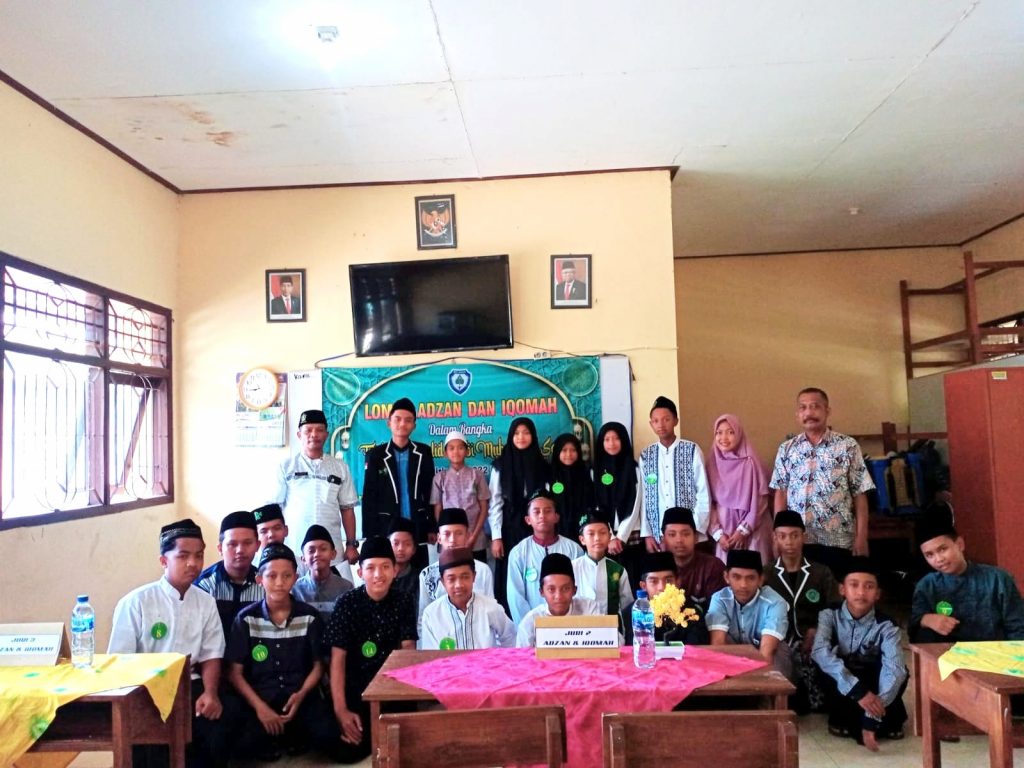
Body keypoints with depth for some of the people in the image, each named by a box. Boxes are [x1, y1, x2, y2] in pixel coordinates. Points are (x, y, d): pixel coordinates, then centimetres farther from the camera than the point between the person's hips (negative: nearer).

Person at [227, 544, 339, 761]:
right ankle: (276, 739, 5)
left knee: (329, 738, -23)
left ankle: (293, 736, 9)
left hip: (301, 696, 1)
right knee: (245, 744, -28)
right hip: (259, 698, 0)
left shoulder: (309, 616, 1)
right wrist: (259, 707, -13)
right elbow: (235, 672, -1)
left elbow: (317, 666, 6)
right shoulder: (246, 619, -2)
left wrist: (301, 695, -13)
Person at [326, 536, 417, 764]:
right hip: (356, 689, -2)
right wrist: (341, 710, -20)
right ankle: (371, 734, 16)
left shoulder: (404, 602, -2)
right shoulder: (347, 603, -9)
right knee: (349, 750, -16)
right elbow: (338, 658, -12)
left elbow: (408, 649, -2)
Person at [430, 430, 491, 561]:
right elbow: (437, 511, 5)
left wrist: (474, 535, -6)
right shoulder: (440, 478, 4)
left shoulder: (476, 474, 3)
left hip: (476, 541, 0)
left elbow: (484, 508, 2)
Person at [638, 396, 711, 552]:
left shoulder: (692, 450, -2)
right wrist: (647, 534, 1)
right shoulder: (645, 456, 6)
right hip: (657, 535, 2)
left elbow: (704, 494, -3)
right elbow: (643, 498, 6)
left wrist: (695, 529, -8)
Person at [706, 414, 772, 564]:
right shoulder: (713, 464, 4)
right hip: (724, 531, 3)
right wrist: (718, 533, -5)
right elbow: (709, 502, 4)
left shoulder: (750, 463, -6)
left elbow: (760, 501, -6)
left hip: (752, 532, -3)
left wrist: (743, 530, -9)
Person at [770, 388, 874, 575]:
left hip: (838, 540, -2)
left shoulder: (848, 446, 0)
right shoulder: (786, 449, 7)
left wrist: (861, 536, -5)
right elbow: (781, 493, 7)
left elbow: (859, 494, -1)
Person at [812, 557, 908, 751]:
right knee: (824, 667, -32)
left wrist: (873, 717, -44)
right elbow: (820, 652, -33)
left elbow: (895, 670, -31)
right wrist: (857, 690, -44)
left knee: (899, 673, -29)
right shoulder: (829, 615, -17)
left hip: (873, 684, 0)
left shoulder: (886, 626, -17)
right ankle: (844, 718, -12)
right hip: (840, 688, 0)